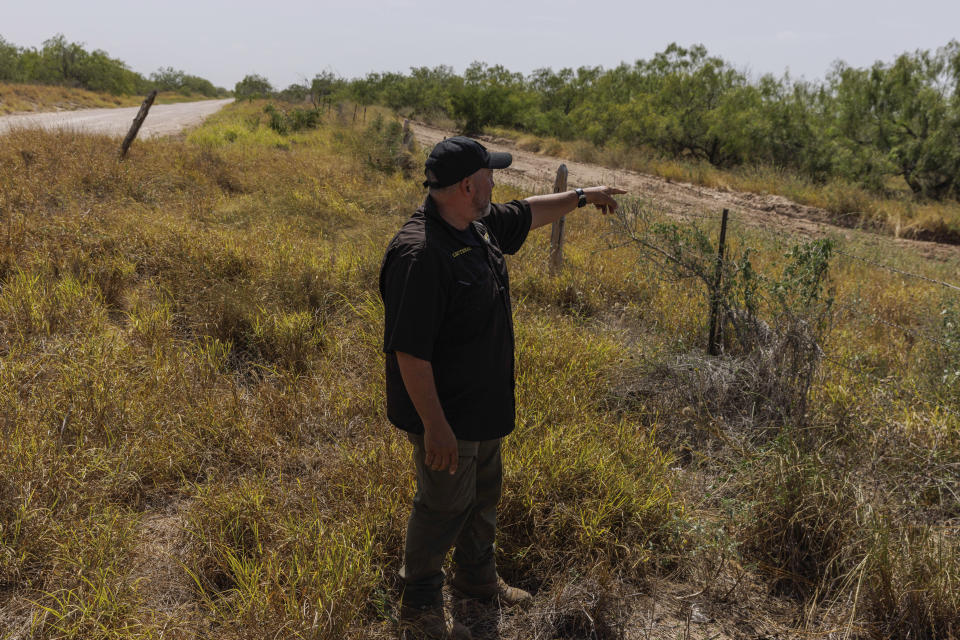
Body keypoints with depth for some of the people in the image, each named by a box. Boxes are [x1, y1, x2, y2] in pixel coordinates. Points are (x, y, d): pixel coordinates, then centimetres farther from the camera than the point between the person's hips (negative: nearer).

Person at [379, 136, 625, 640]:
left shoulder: (478, 224, 1)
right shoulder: (419, 253, -30)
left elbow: (527, 213, 22)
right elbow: (409, 351, -30)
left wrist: (582, 197, 30)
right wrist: (435, 424, -27)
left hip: (483, 406, 9)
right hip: (446, 416, -9)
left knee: (483, 495, 25)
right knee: (444, 508, 8)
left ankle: (477, 578, 48)